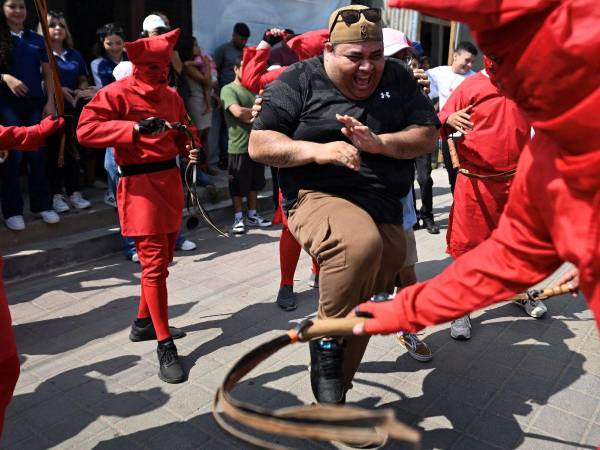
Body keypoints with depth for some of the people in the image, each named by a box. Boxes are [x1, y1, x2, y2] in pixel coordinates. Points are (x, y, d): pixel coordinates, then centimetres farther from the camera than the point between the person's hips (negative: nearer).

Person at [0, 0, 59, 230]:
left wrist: (50, 101, 2)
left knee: (37, 154, 5)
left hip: (35, 103, 3)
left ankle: (42, 205, 15)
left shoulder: (37, 39, 12)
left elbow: (47, 73, 11)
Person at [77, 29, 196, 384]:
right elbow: (85, 131, -19)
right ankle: (165, 346, -1)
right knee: (154, 264, -9)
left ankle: (144, 323, 33)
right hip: (140, 185, -7)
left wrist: (190, 148, 0)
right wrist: (136, 128, -27)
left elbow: (183, 133, 23)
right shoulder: (116, 94, -9)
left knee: (163, 259, 15)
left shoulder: (172, 95, 12)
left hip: (171, 180, 8)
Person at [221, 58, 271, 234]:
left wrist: (250, 116, -11)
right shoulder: (228, 89, -5)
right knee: (238, 185, 3)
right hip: (239, 146, -6)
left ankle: (252, 215, 26)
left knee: (255, 183, 14)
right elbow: (238, 112, -20)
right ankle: (238, 218, 14)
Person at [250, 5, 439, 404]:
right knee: (361, 242, -39)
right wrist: (317, 150, -21)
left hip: (386, 210, 5)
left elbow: (428, 136, 4)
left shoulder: (398, 78, 9)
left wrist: (377, 143, -15)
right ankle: (327, 342, -13)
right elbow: (259, 145, -6)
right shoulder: (298, 81, -2)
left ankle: (335, 394, 32)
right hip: (321, 198, -5)